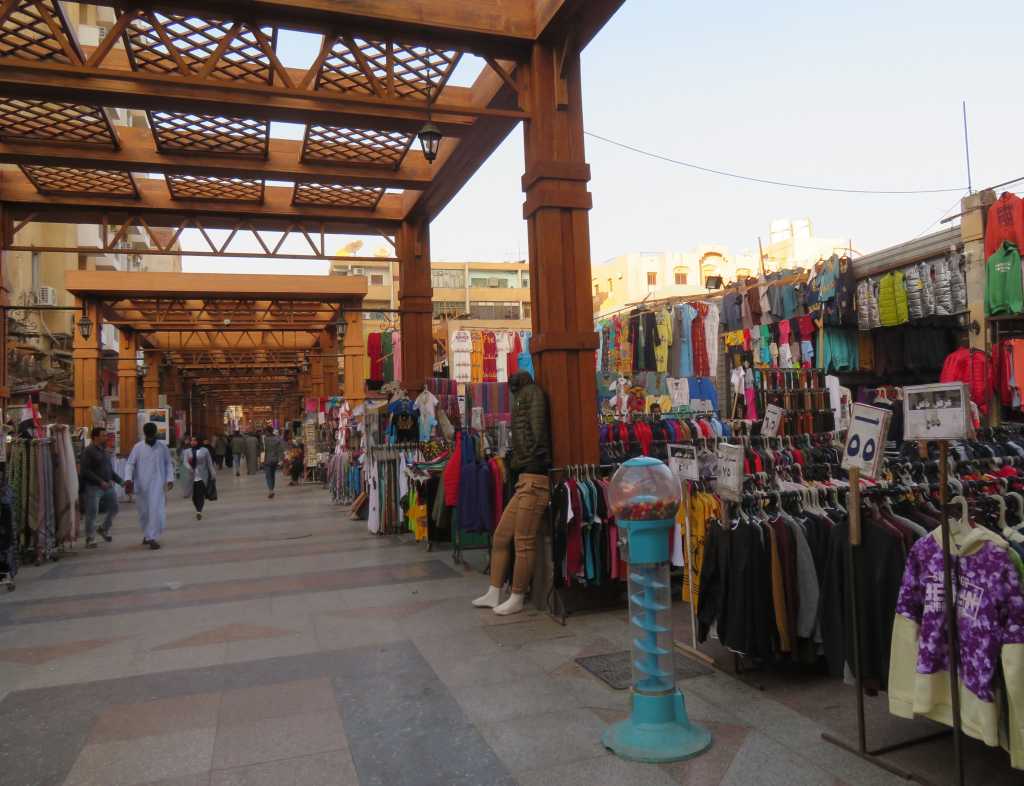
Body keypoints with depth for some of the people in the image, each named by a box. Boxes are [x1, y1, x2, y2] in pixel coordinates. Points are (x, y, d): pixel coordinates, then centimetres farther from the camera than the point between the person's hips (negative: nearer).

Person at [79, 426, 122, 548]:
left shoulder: (104, 450, 14)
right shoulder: (88, 451, -9)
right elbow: (85, 471, -17)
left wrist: (120, 481, 12)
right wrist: (100, 481, -23)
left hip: (108, 485, 7)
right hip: (93, 487, -7)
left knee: (114, 508, 9)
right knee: (92, 513, -2)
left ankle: (104, 529, 31)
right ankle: (90, 539, 10)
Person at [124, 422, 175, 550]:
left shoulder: (162, 447, 3)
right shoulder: (138, 447, 2)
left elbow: (168, 464, 8)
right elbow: (130, 464, 1)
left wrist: (170, 479, -3)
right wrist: (128, 479, -14)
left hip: (157, 484, -1)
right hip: (141, 484, 1)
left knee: (156, 510, -12)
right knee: (143, 511, 11)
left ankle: (152, 538, -9)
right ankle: (147, 534, 31)